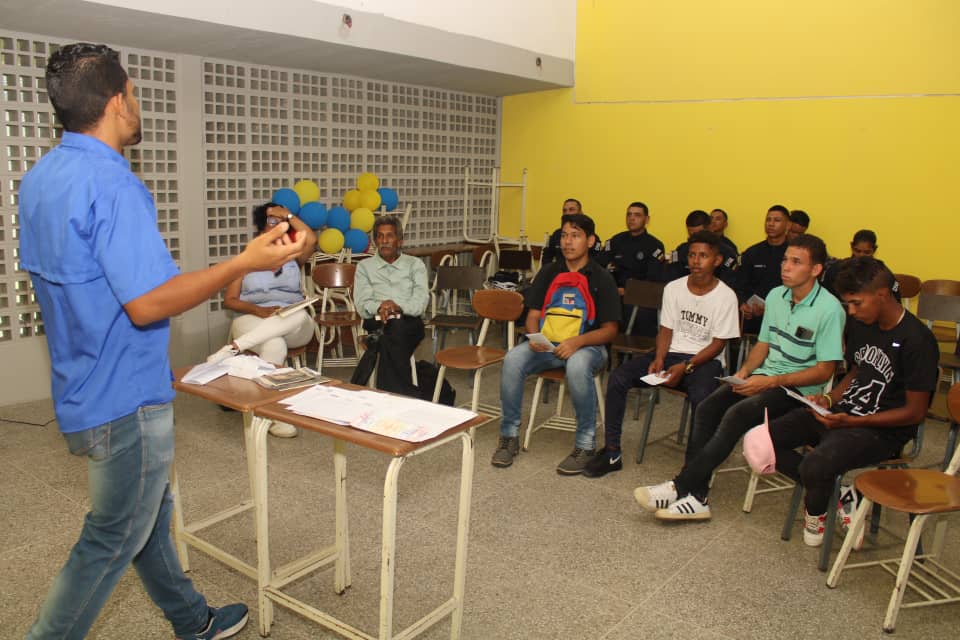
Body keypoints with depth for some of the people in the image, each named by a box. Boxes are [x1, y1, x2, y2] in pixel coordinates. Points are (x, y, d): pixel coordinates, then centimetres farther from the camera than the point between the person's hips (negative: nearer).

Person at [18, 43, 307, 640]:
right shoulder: (113, 185, -24)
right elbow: (147, 303, -28)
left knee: (150, 515, 22)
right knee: (111, 542, 8)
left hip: (84, 387, 10)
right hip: (126, 399, -10)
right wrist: (244, 263, -26)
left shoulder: (39, 178, 6)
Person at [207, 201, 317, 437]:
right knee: (274, 345, -38)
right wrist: (258, 310, -14)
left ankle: (233, 348, -40)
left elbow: (311, 240, -5)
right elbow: (229, 300, 5)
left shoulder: (293, 258, 19)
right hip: (253, 321, -1)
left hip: (294, 327, 2)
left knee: (300, 315, -37)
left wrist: (288, 215, 4)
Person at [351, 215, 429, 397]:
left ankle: (389, 393, -36)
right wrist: (379, 307, -17)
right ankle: (406, 394, -36)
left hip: (409, 323, 0)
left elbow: (421, 302, 1)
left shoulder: (415, 264, 17)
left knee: (396, 328, -37)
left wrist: (398, 306, -18)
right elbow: (361, 305, 5)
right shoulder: (365, 266, 20)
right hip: (377, 322, 0)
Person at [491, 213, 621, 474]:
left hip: (586, 346, -3)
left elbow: (610, 329, -2)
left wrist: (578, 341, -19)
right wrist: (534, 337, -12)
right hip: (546, 344, 3)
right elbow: (532, 315, 12)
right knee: (512, 359, -27)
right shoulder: (548, 272, 12)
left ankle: (585, 445, -20)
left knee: (577, 366, -39)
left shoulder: (601, 278, 1)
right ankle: (509, 436, -11)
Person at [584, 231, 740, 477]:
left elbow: (718, 344, -7)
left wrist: (685, 366, -19)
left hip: (705, 359, -4)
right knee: (618, 377, -18)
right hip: (672, 354, 4)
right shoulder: (673, 288, 6)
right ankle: (612, 453, -11)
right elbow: (666, 330, 7)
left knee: (701, 396, -39)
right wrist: (659, 359, -12)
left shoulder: (726, 296, -6)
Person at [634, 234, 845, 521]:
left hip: (798, 389, -6)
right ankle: (695, 497, -19)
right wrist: (745, 371, -1)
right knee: (707, 408, -17)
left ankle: (681, 487, -24)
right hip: (765, 377, 7)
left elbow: (824, 370, -13)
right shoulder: (775, 296, 10)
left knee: (738, 414, -30)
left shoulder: (829, 309, -12)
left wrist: (770, 381, -18)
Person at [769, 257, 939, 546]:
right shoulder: (860, 324, 6)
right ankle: (833, 492, 1)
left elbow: (915, 412, -14)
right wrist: (829, 398, 0)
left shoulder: (916, 341, -17)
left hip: (882, 430, -8)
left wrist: (850, 422, -22)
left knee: (815, 466, -34)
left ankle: (817, 511, 3)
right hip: (841, 412, 8)